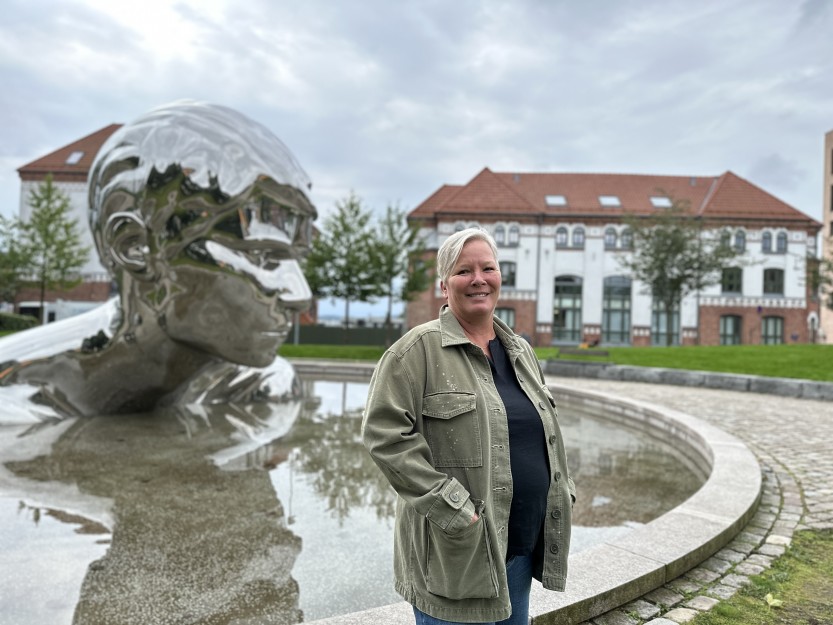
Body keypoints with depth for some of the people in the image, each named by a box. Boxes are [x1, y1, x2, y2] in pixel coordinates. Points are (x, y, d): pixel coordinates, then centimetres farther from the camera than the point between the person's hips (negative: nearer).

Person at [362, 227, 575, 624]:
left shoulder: (521, 351, 11)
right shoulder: (420, 348, -12)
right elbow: (384, 432, -18)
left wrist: (560, 492, 11)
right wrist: (450, 506, -20)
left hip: (522, 543, 7)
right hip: (458, 548, -7)